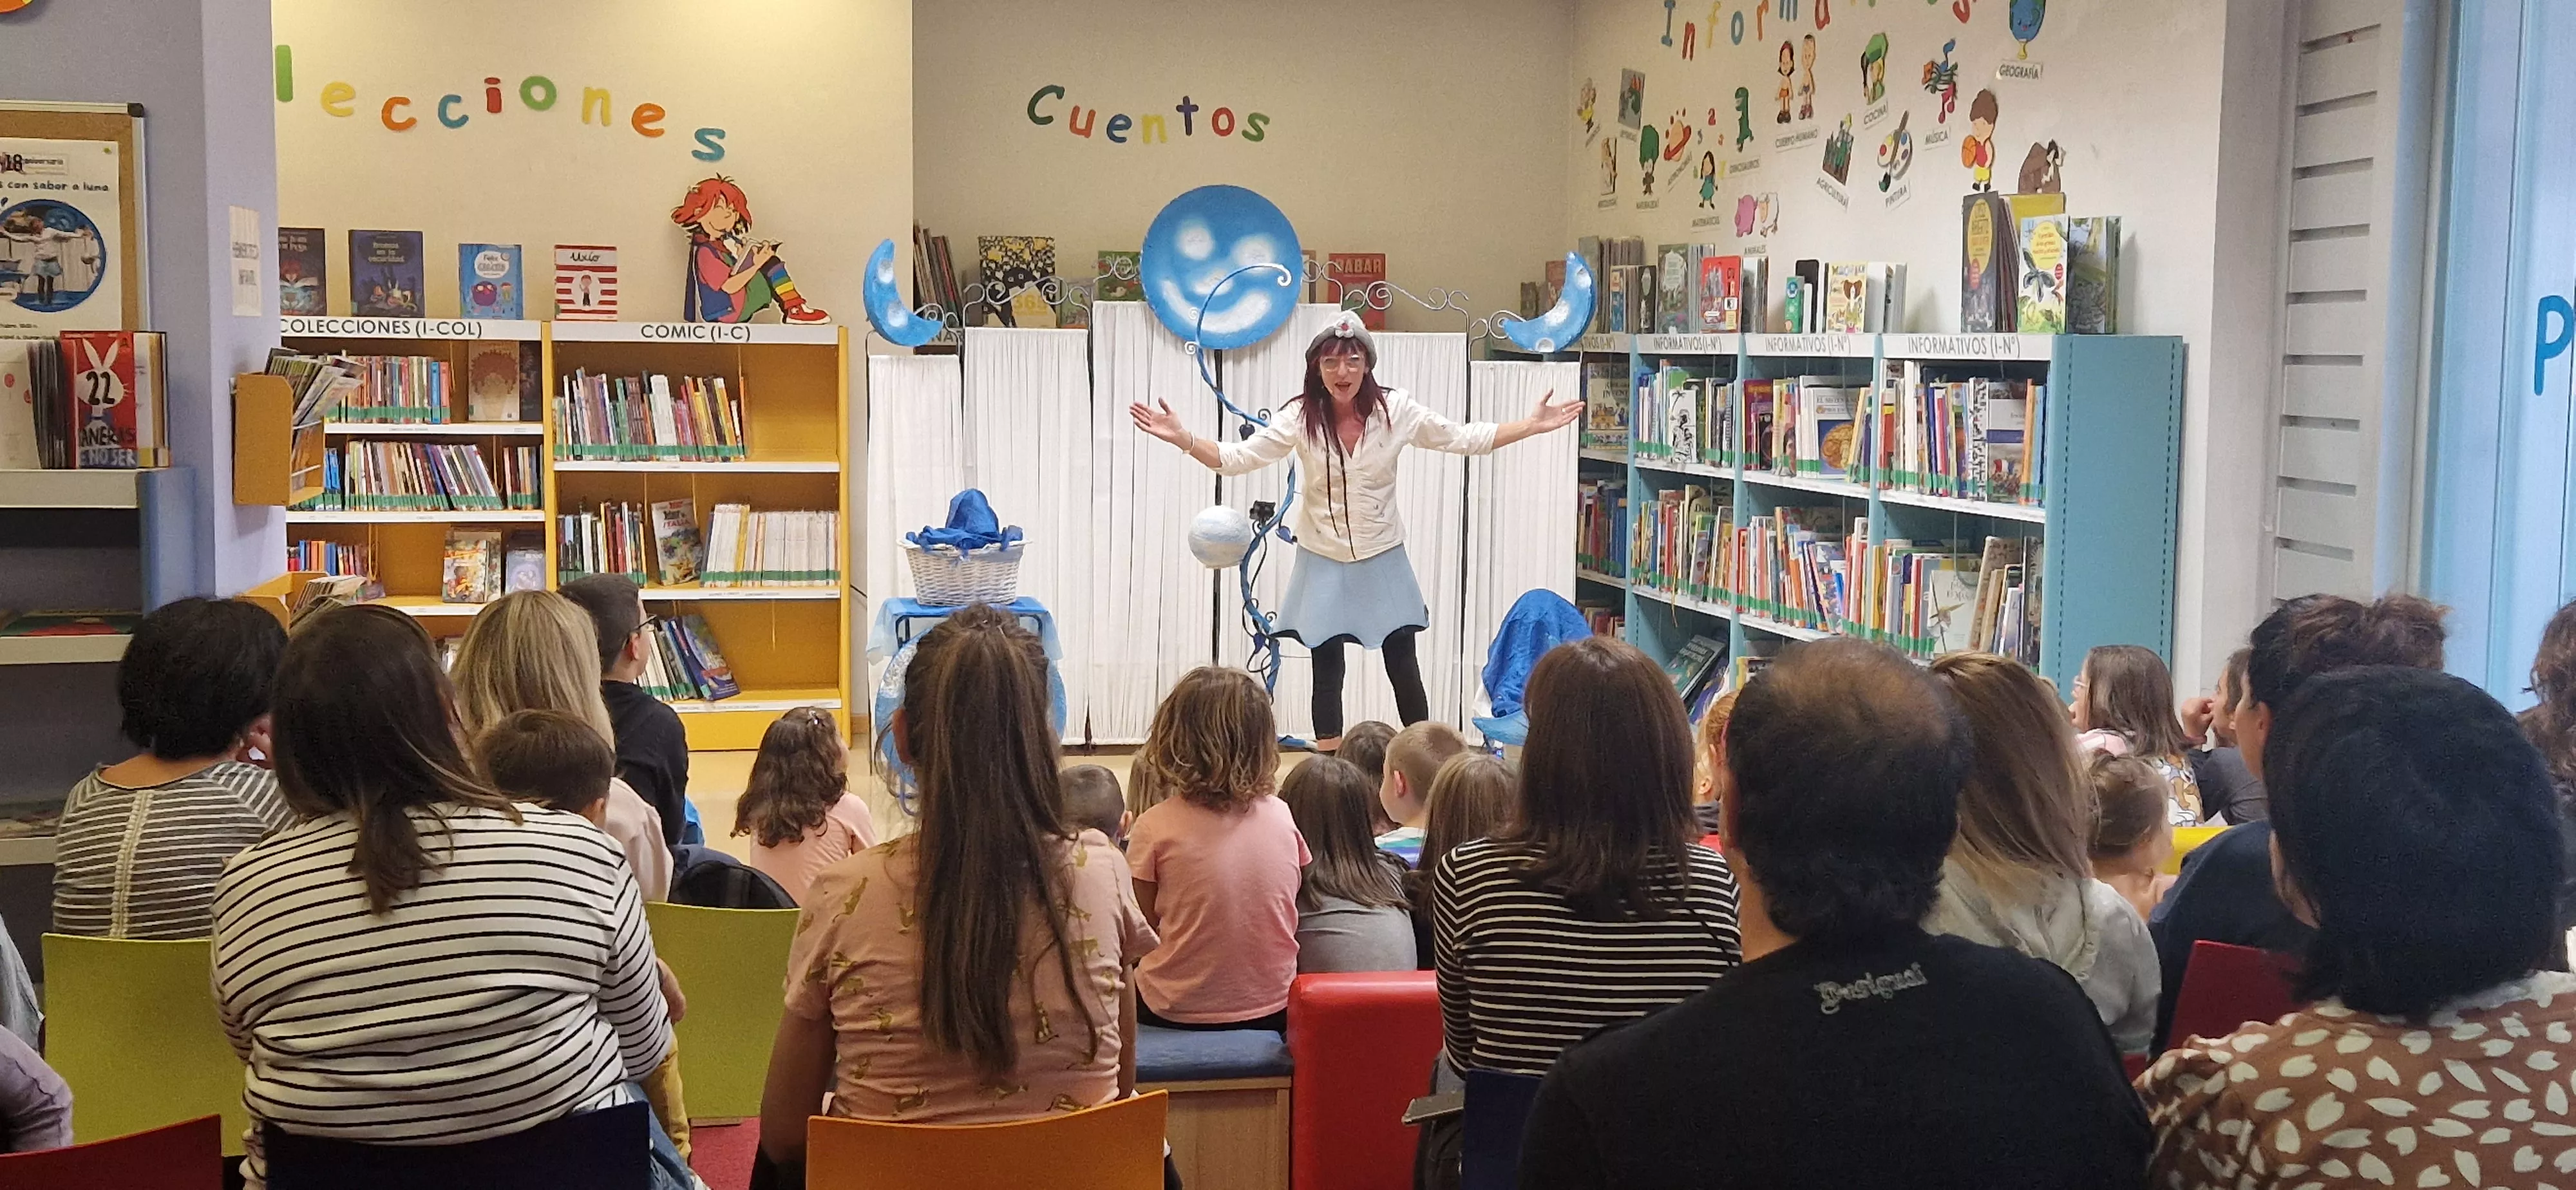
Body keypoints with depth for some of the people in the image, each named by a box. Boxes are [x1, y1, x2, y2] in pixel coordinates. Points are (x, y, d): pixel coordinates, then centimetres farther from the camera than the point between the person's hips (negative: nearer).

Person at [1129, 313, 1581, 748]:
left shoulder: (1396, 410, -8)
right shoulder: (1301, 418, -10)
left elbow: (1465, 439, 0)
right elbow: (1239, 457, -10)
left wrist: (1534, 425, -6)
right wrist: (1182, 438, -25)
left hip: (1383, 561, 1)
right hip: (1324, 563, 0)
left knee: (1403, 667, 5)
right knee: (1326, 671, 3)